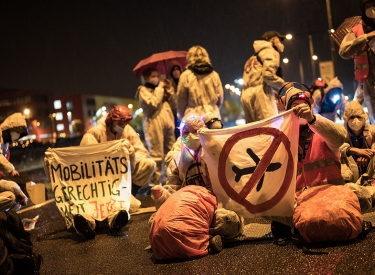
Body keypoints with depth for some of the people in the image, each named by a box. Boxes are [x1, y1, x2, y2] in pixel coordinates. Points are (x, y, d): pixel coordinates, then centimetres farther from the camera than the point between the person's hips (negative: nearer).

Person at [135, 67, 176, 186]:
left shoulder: (160, 88, 24)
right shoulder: (143, 90, 3)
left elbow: (173, 102, 17)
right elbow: (153, 103, -15)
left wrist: (169, 89, 6)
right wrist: (160, 88, -6)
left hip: (168, 122, 7)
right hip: (154, 124, -7)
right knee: (156, 156, -10)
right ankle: (155, 184, -7)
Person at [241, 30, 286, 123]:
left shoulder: (254, 57, 32)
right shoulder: (270, 50, 9)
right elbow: (268, 74, -11)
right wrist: (283, 84, 3)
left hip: (246, 95, 8)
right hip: (259, 92, -8)